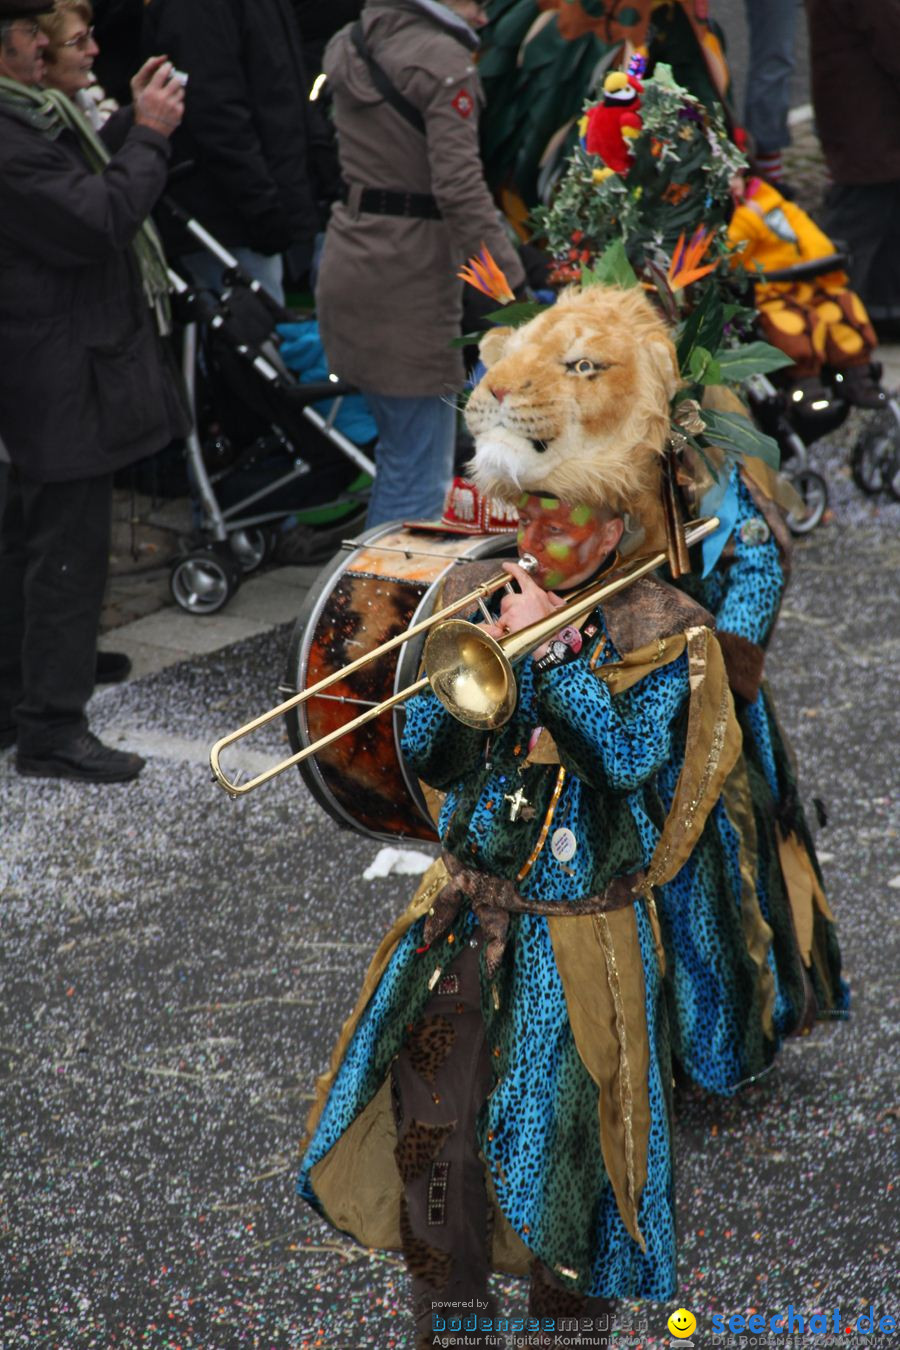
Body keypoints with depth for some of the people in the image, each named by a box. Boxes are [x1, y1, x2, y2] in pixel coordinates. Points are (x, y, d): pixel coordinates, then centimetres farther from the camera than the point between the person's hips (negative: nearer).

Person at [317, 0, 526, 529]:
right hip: (409, 276, -9)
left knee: (400, 450, 21)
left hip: (351, 265, 9)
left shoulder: (352, 47, 12)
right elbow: (460, 186, -19)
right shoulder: (443, 59, -11)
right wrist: (512, 287, -21)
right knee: (421, 472, -5)